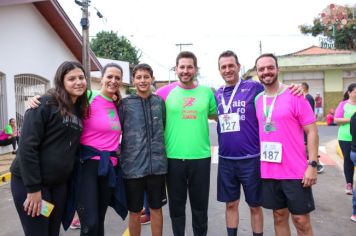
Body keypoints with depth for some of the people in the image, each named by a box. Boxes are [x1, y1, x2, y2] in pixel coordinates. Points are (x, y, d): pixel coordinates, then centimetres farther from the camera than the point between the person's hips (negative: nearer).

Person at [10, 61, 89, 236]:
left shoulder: (80, 110, 7)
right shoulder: (46, 104, -14)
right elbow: (27, 146, -19)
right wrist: (33, 188, -19)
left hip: (59, 183, 7)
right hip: (29, 182, -6)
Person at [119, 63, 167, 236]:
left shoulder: (159, 102, 5)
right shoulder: (125, 103, -2)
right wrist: (118, 153, -3)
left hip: (157, 165, 2)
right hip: (133, 166, -2)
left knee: (156, 209, 14)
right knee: (134, 211, 12)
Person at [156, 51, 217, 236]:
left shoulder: (207, 92, 3)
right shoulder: (165, 92, -1)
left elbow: (219, 116, 18)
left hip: (201, 157, 1)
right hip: (173, 158, -1)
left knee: (200, 205, 15)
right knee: (176, 205, 14)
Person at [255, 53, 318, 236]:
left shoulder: (295, 96, -6)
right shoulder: (257, 100, 6)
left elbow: (311, 131, -7)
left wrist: (312, 165, -13)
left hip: (295, 171, -4)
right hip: (267, 172, 4)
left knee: (301, 220, 7)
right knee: (279, 216, 16)